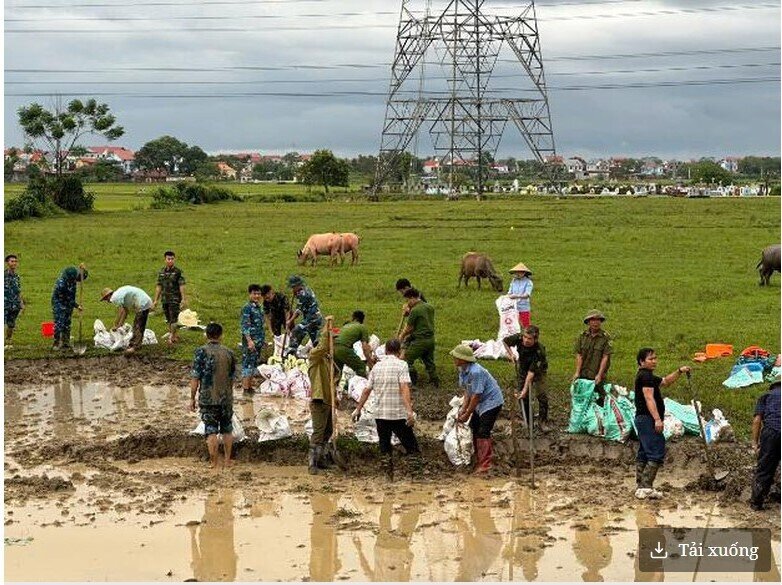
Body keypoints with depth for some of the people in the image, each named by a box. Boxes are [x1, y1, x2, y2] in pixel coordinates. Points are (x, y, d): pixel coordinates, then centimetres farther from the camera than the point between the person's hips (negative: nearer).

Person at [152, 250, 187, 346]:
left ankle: (171, 337, -9)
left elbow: (181, 286, -8)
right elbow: (159, 287, 11)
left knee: (173, 319, -10)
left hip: (175, 299, -5)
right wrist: (155, 300, 9)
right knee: (168, 320, 10)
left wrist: (183, 299, -14)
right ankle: (175, 335, 23)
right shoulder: (161, 272, 8)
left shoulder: (178, 272, -6)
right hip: (165, 299, 5)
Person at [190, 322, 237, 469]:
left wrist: (192, 398, -4)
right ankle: (228, 460, 22)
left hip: (208, 398, -3)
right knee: (227, 429, 16)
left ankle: (213, 462, 7)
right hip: (226, 398, 3)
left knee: (211, 431, 3)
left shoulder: (201, 352, -10)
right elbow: (232, 378, 9)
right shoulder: (229, 353, 1)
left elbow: (195, 378, -12)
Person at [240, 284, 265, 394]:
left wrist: (263, 339, 19)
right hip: (250, 340, -8)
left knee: (254, 364, 12)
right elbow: (244, 325, -18)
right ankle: (246, 388, -3)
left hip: (259, 341, 8)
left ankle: (250, 386, 19)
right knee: (247, 363, -5)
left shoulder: (259, 307, 12)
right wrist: (249, 340, -24)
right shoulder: (247, 308, -12)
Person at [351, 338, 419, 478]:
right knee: (411, 446, 3)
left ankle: (389, 474, 7)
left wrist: (358, 409, 18)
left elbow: (367, 390, 10)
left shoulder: (377, 366, 9)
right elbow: (404, 388, -18)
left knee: (384, 447, 11)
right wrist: (409, 410, -24)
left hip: (380, 414, 4)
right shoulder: (401, 365, -6)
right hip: (398, 414, -4)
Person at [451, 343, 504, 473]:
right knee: (473, 428, 13)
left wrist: (467, 414, -18)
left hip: (491, 402, -10)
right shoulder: (462, 371, -1)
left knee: (483, 433, -11)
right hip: (480, 403, 10)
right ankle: (479, 458, 25)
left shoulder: (476, 372, -30)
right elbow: (467, 391, 3)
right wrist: (463, 409, -5)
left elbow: (476, 395, -25)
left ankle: (485, 464, -4)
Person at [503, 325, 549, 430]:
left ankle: (544, 422, -2)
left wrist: (525, 389, -39)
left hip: (538, 370, -4)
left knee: (541, 394, -15)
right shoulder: (518, 338, -27)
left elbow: (531, 372, -38)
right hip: (523, 368, 4)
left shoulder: (539, 351, -37)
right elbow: (505, 341, -4)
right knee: (523, 397, 0)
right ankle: (528, 422, 11)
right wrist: (510, 354, -14)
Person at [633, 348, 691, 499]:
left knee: (643, 454, 12)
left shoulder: (647, 376, 20)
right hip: (648, 419, -11)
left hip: (642, 419, 11)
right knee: (657, 454, -12)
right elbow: (649, 398, -21)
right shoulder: (646, 376, -12)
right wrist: (657, 419, -27)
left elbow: (665, 381, 31)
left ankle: (640, 487, 14)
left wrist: (679, 371, 18)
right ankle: (646, 487, -16)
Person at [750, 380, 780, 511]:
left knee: (764, 470, 9)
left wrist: (755, 443, 9)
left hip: (771, 431, -1)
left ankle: (756, 502, 17)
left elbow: (757, 420, 8)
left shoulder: (766, 396, 22)